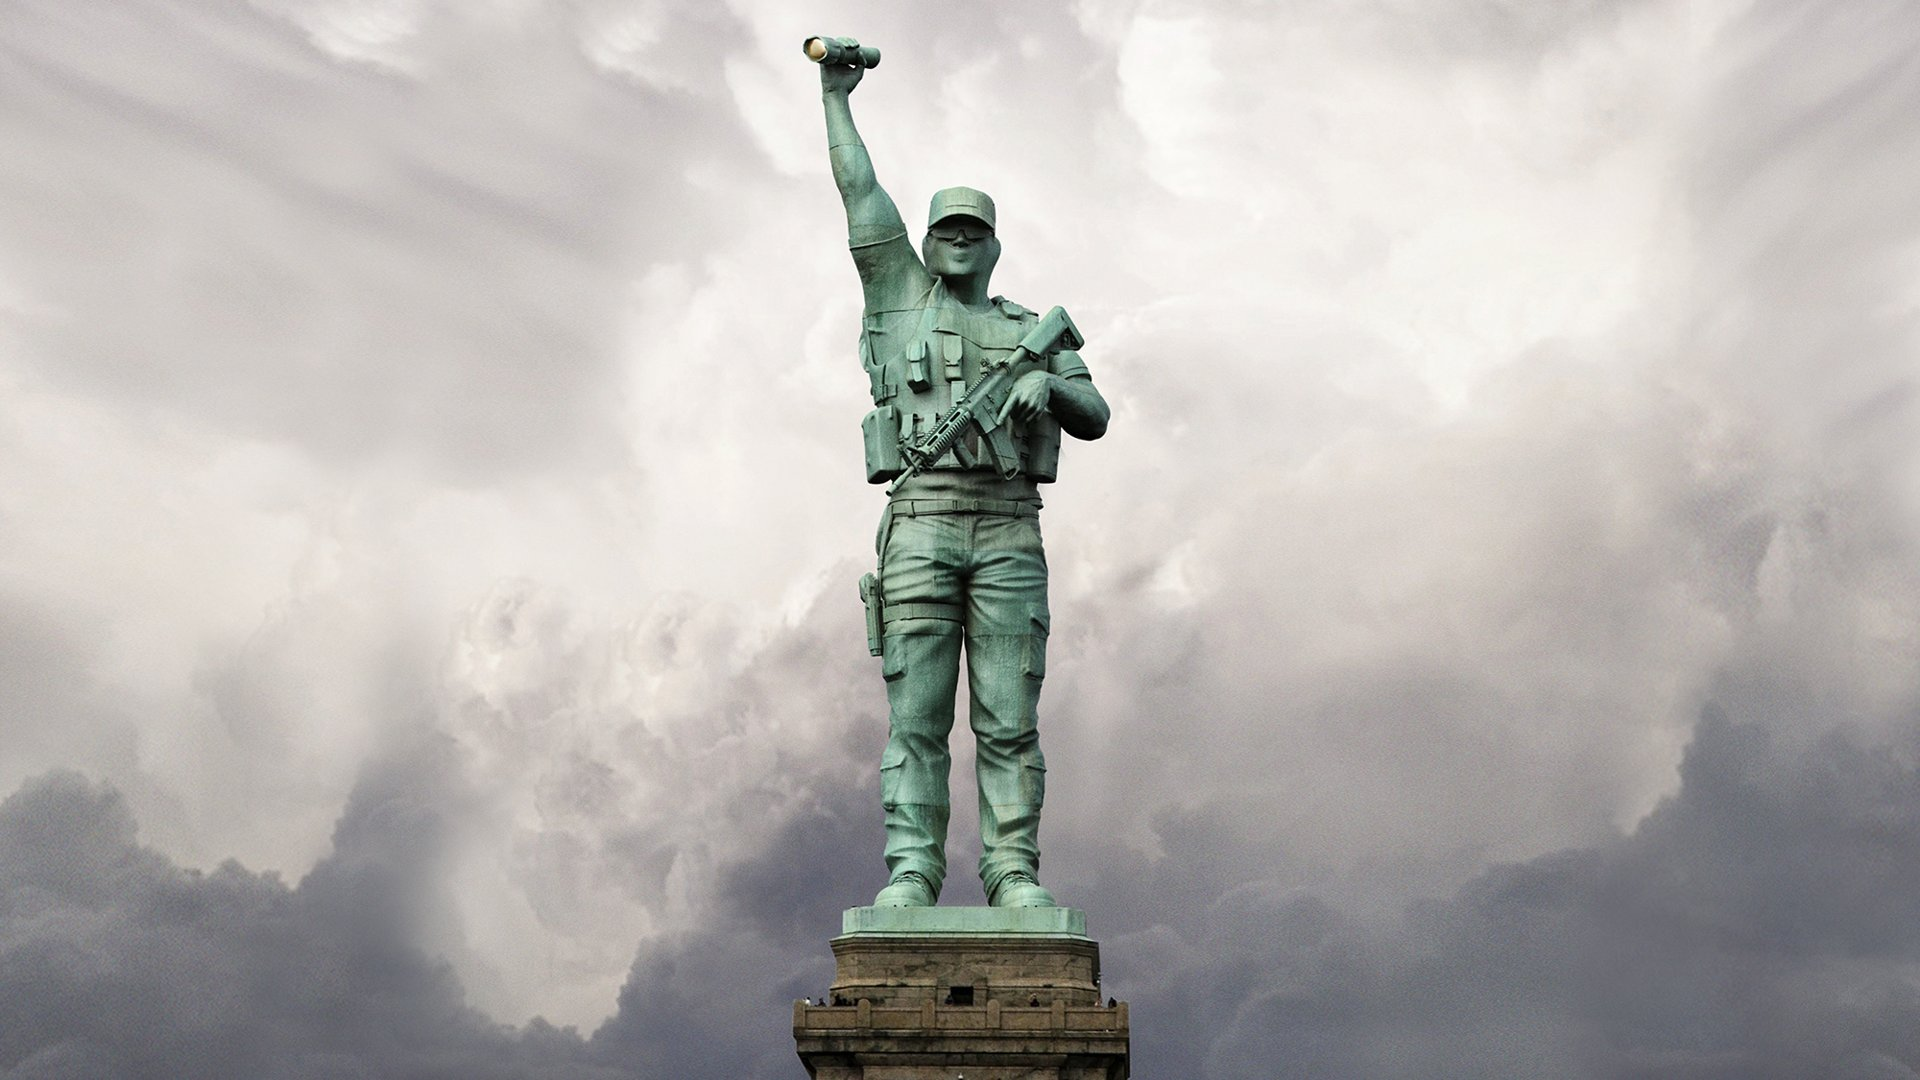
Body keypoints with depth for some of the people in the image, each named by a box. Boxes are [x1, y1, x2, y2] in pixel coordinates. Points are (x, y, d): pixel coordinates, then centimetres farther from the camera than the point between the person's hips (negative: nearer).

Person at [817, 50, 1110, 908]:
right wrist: (835, 95, 17)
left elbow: (1095, 419, 10)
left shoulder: (1031, 331, 22)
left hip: (1010, 532, 1)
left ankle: (1013, 875, -4)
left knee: (1010, 718, -4)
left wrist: (1049, 385, -12)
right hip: (920, 524, -1)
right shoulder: (900, 294, 20)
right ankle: (911, 873, -7)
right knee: (916, 715, -7)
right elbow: (859, 190, 16)